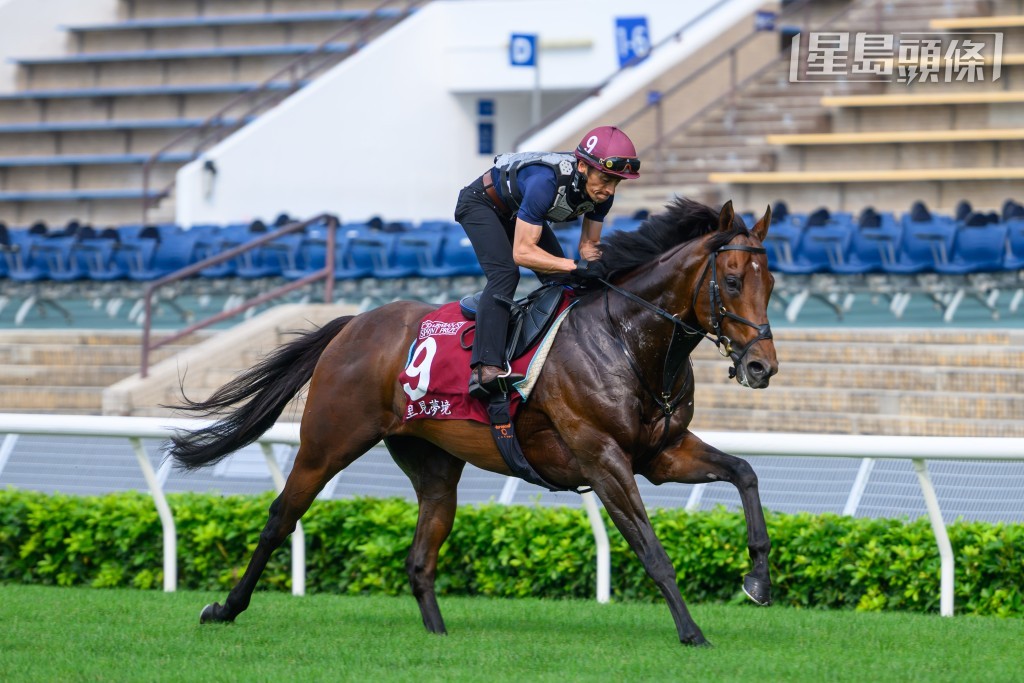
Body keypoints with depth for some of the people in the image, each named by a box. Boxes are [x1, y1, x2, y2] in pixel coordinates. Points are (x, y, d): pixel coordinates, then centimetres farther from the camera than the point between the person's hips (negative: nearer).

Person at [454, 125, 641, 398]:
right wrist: (576, 265, -49)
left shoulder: (601, 191, -19)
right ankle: (485, 368, -41)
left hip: (517, 212, 9)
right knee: (505, 275, -28)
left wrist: (596, 258, -31)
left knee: (559, 280, 2)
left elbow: (588, 245, -7)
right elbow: (522, 252, -41)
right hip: (481, 204, -9)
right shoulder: (546, 181, -42)